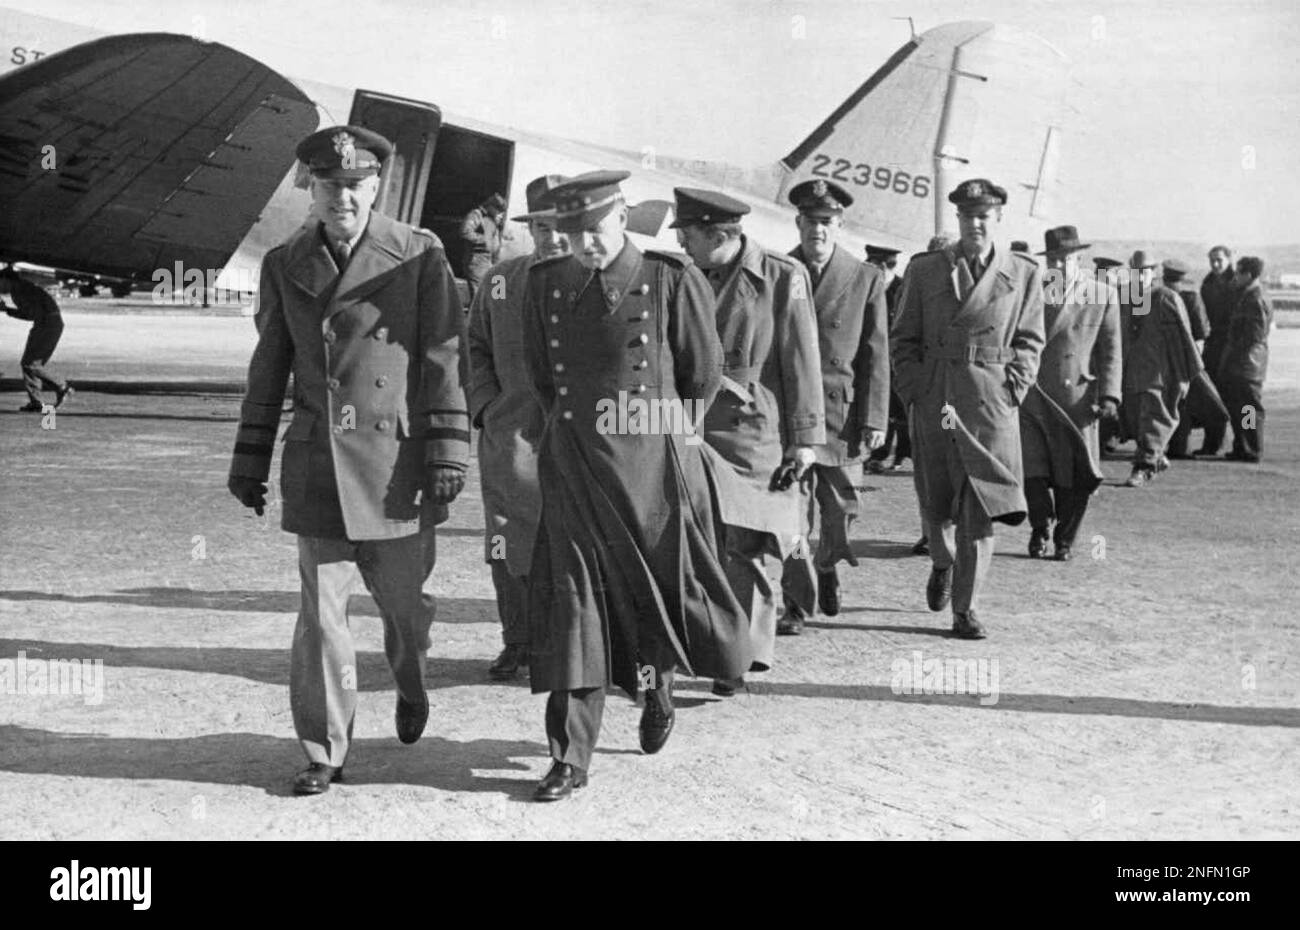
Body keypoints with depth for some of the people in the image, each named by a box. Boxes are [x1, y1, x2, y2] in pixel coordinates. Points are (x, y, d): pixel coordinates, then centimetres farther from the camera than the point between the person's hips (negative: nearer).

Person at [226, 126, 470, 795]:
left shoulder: (419, 255, -2)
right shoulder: (283, 265, 8)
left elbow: (442, 360, -4)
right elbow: (269, 369, 12)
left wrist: (447, 454, -9)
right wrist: (249, 459, 11)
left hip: (395, 460, -2)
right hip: (315, 464, 2)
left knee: (403, 600, 11)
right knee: (320, 611, 0)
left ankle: (410, 687, 44)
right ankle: (323, 752, 11)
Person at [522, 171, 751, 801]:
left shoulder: (673, 282, -7)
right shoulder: (544, 283, 3)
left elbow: (704, 375, 4)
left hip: (653, 467, -2)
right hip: (574, 469, 2)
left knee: (658, 589, 11)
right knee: (573, 605, -2)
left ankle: (657, 682, 45)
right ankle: (571, 757, 3)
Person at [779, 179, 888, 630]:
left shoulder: (866, 279, 4)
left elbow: (875, 355, 3)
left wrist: (874, 420, -3)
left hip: (842, 412, 1)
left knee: (840, 509, 8)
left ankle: (827, 567, 38)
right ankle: (797, 604, 5)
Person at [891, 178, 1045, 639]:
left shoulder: (1024, 273, 7)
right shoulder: (924, 269, 7)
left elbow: (1029, 342, 10)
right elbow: (904, 338, 8)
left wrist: (1010, 394, -2)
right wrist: (915, 392, -3)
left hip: (991, 403, -1)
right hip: (933, 400, 1)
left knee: (979, 507, -5)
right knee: (936, 501, 11)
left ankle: (965, 610, 1)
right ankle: (943, 563, 43)